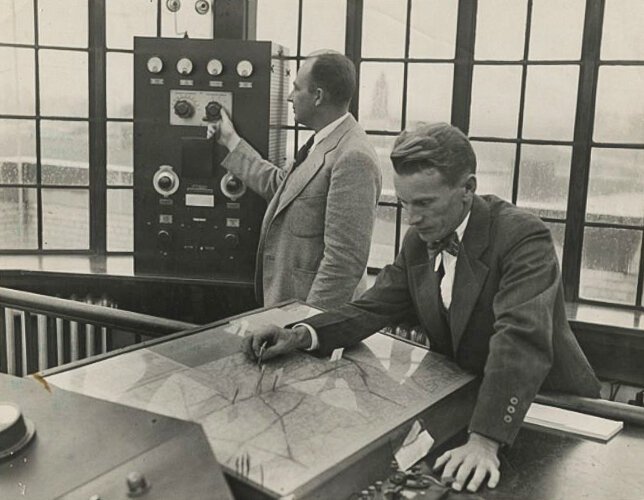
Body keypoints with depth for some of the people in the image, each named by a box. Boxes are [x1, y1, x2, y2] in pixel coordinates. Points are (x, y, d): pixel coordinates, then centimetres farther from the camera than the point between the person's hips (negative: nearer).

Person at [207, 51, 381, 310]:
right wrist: (231, 141, 27)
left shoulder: (353, 158, -24)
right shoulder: (321, 145, 9)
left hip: (319, 310, -9)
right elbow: (278, 185, 21)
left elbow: (344, 259, -26)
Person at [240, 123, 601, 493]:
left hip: (547, 405, -4)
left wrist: (484, 440, -43)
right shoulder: (419, 240, -1)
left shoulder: (524, 236, -21)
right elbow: (375, 306, 2)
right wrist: (302, 335, -14)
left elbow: (521, 339, -33)